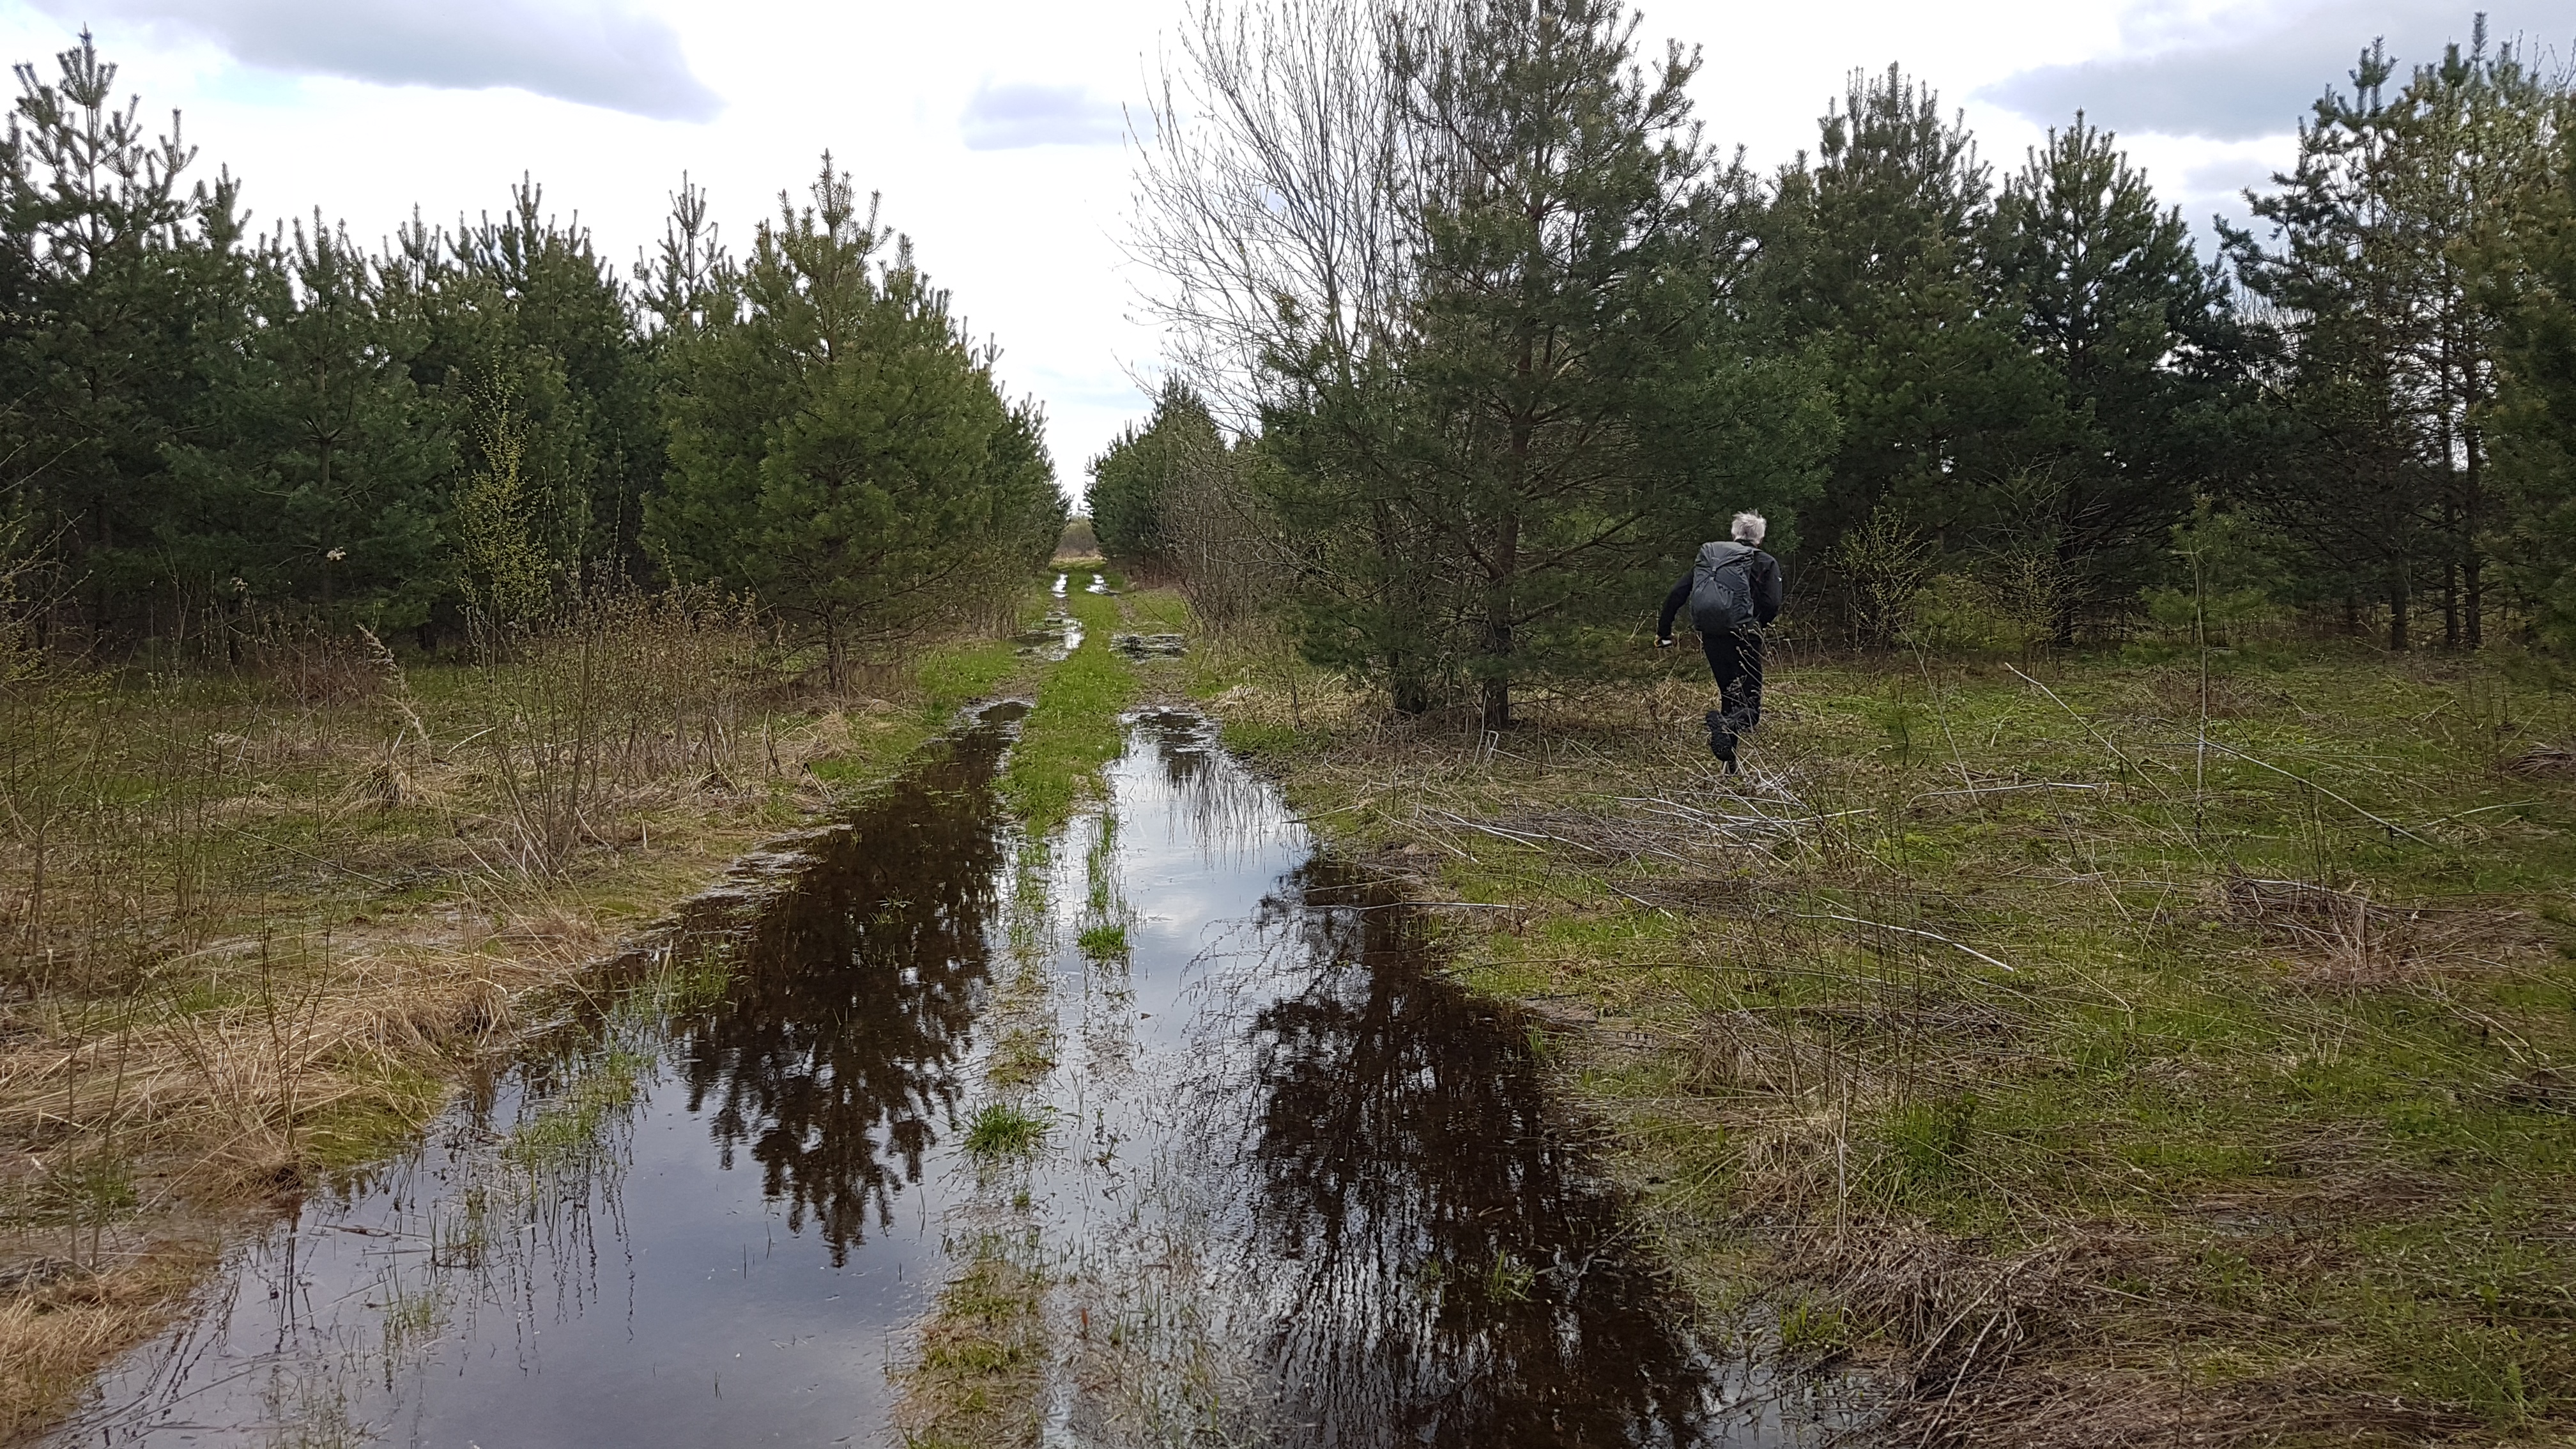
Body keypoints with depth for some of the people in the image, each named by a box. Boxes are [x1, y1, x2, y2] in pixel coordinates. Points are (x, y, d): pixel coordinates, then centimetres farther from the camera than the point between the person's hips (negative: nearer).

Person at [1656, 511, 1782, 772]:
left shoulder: (1706, 556, 18)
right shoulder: (1765, 563, 6)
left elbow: (1677, 594, 11)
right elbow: (1772, 606, -7)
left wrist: (1664, 630, 17)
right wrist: (1756, 625, 12)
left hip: (1710, 638, 4)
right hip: (1742, 639, -4)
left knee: (1729, 697, 19)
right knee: (1750, 706, 1)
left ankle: (1732, 766, 13)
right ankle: (1727, 725, -33)